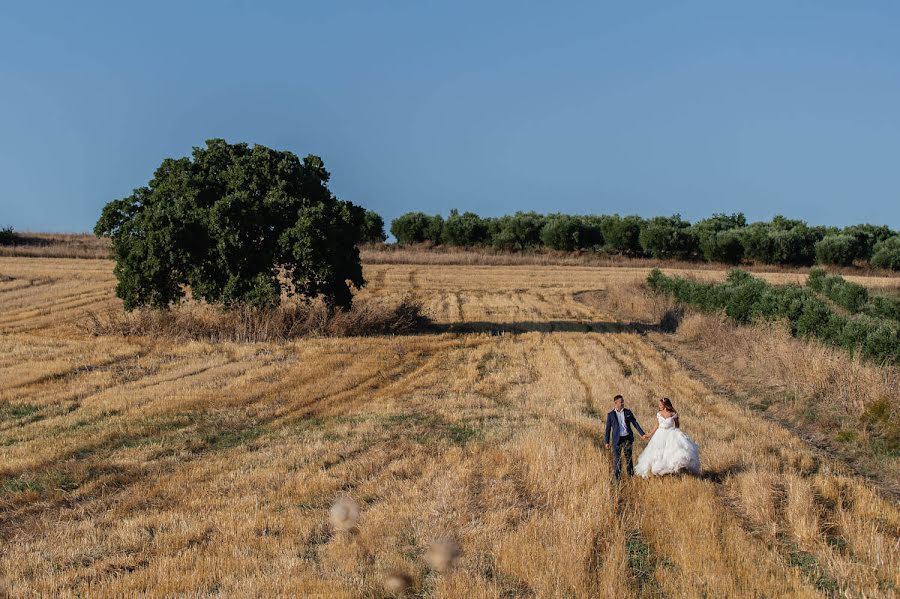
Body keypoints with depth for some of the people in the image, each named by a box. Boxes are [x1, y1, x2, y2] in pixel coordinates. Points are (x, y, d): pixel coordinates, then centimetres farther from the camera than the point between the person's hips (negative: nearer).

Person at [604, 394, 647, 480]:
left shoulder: (628, 412, 5)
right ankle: (617, 478, 9)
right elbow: (608, 429, 4)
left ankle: (630, 476, 18)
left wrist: (642, 434, 3)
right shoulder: (610, 415, 0)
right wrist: (606, 442, 2)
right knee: (617, 459, 0)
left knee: (628, 458, 8)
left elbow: (635, 423, 9)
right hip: (617, 440, -2)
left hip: (627, 438, 2)